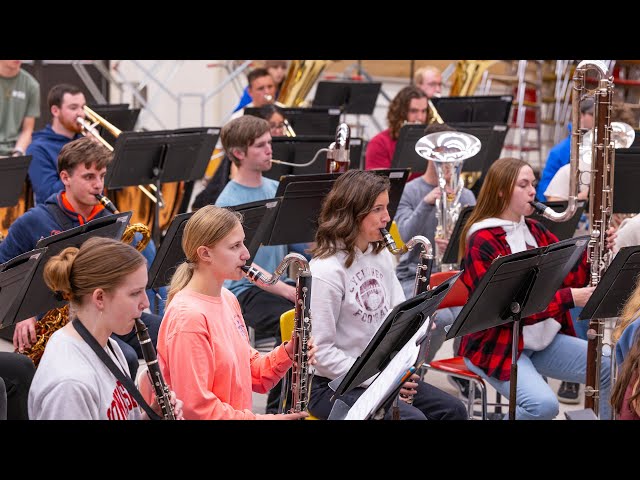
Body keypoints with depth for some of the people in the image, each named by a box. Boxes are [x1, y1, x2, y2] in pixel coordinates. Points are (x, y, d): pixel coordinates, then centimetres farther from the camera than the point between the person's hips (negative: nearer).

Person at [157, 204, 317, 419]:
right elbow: (194, 406, -18)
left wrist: (287, 355, -2)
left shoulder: (228, 299, 9)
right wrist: (257, 419, -15)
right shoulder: (187, 317, -17)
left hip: (241, 413, 7)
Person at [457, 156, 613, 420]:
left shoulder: (535, 231, 10)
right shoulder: (482, 242, -15)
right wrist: (568, 298, -28)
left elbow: (569, 276, 4)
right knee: (543, 404, -30)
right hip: (497, 346, -8)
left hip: (543, 340, 8)